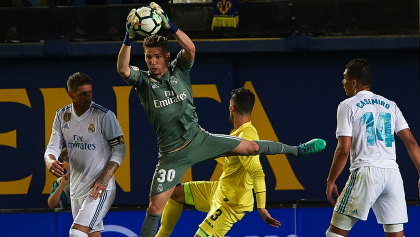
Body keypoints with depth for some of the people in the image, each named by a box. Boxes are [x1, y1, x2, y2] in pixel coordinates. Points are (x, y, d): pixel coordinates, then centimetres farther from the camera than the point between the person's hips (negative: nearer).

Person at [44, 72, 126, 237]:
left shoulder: (104, 116, -13)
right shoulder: (62, 116, 4)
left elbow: (120, 148, -9)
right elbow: (53, 147, 6)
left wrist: (105, 178, -20)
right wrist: (50, 161, -19)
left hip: (100, 187, -6)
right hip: (76, 187, 6)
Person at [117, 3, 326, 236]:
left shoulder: (179, 70, -4)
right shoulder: (143, 81, -9)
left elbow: (191, 49, -25)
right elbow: (123, 69, -30)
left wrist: (170, 26, -39)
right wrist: (129, 38, -44)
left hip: (199, 138, 2)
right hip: (172, 154, -2)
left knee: (252, 147, 10)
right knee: (155, 208, -6)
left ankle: (298, 150, 33)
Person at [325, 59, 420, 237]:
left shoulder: (347, 106, 1)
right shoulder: (390, 105, 15)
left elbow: (343, 150, -6)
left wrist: (330, 181, 2)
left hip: (366, 172, -5)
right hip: (392, 174, 5)